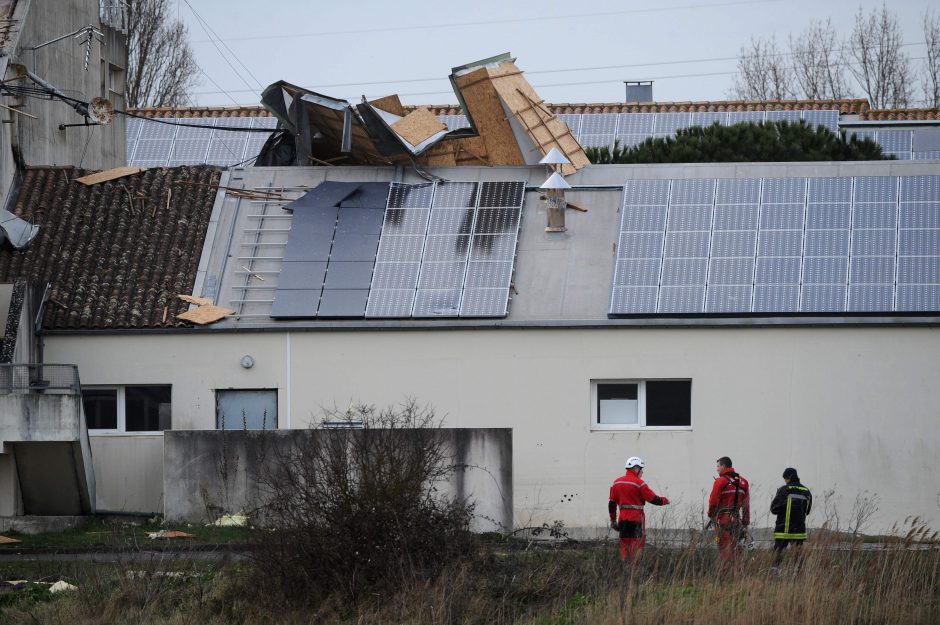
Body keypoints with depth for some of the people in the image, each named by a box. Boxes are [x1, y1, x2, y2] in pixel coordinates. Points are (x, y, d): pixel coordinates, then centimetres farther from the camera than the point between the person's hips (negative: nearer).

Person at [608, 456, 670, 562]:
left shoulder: (617, 482, 9)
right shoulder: (639, 483, -10)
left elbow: (612, 503, 12)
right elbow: (654, 499, -8)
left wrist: (613, 520, 18)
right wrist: (665, 500, 11)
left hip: (622, 518, 6)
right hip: (636, 518, -6)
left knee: (624, 545, 10)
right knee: (637, 545, -3)